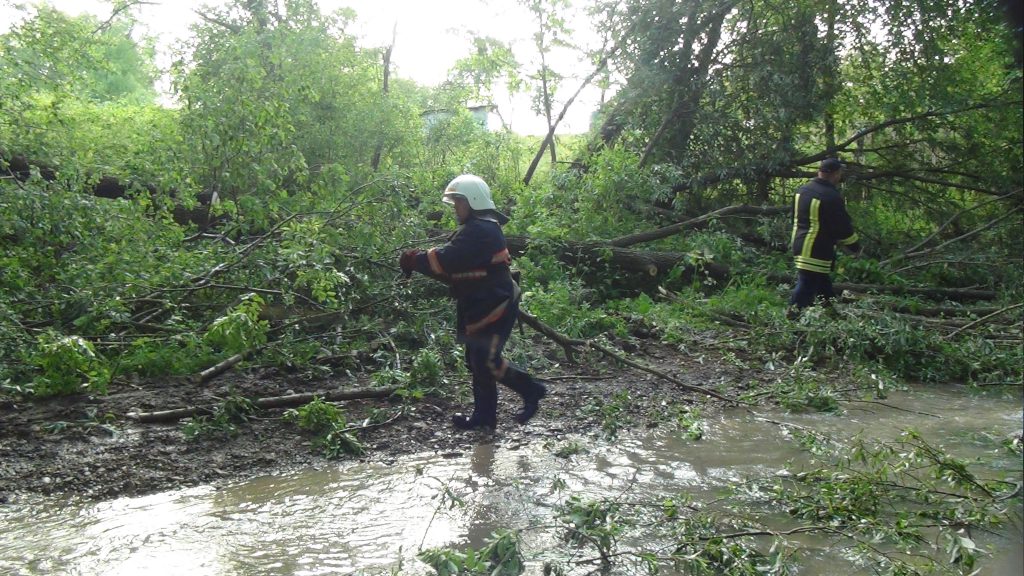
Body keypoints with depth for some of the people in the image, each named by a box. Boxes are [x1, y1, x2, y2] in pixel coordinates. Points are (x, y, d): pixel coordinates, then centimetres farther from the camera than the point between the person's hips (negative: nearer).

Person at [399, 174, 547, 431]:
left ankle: (532, 390, 5)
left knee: (487, 361, -12)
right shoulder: (475, 228, 17)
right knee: (477, 361, 14)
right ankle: (484, 416, 22)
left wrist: (414, 260, -14)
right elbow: (453, 268, 13)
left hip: (495, 307, -11)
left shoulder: (480, 230, -19)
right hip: (481, 307, 11)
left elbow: (446, 259, -27)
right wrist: (419, 260, -1)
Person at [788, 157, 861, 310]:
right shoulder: (831, 197, -18)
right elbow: (843, 227, -11)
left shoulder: (802, 190, 9)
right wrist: (856, 248, 5)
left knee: (825, 289, 21)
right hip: (816, 254, -10)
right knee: (804, 292, -8)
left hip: (800, 247, 10)